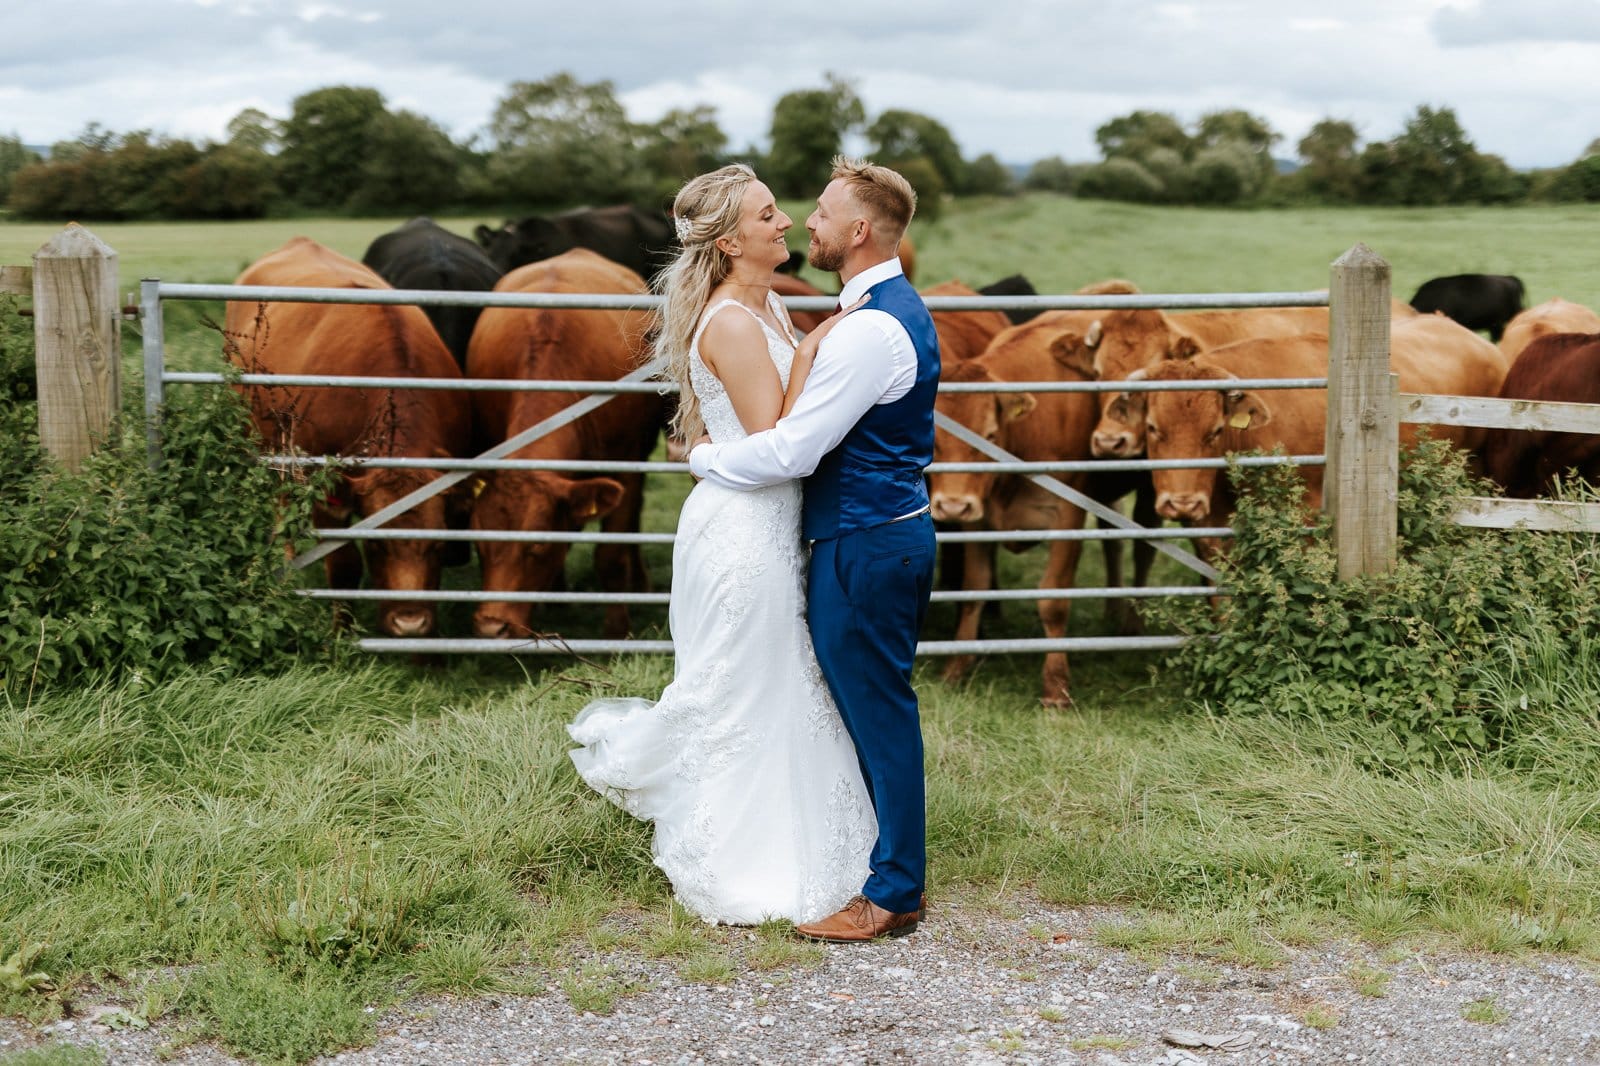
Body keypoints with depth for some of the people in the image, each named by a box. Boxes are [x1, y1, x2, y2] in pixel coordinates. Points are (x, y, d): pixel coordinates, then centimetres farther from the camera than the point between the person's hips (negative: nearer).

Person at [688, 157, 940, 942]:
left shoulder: (870, 329, -21)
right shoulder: (900, 308, 12)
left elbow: (791, 452, -22)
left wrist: (703, 457, -7)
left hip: (864, 544, -10)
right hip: (892, 528, 10)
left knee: (876, 712, -2)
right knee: (876, 708, 17)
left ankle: (892, 895, 7)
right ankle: (894, 864, 28)